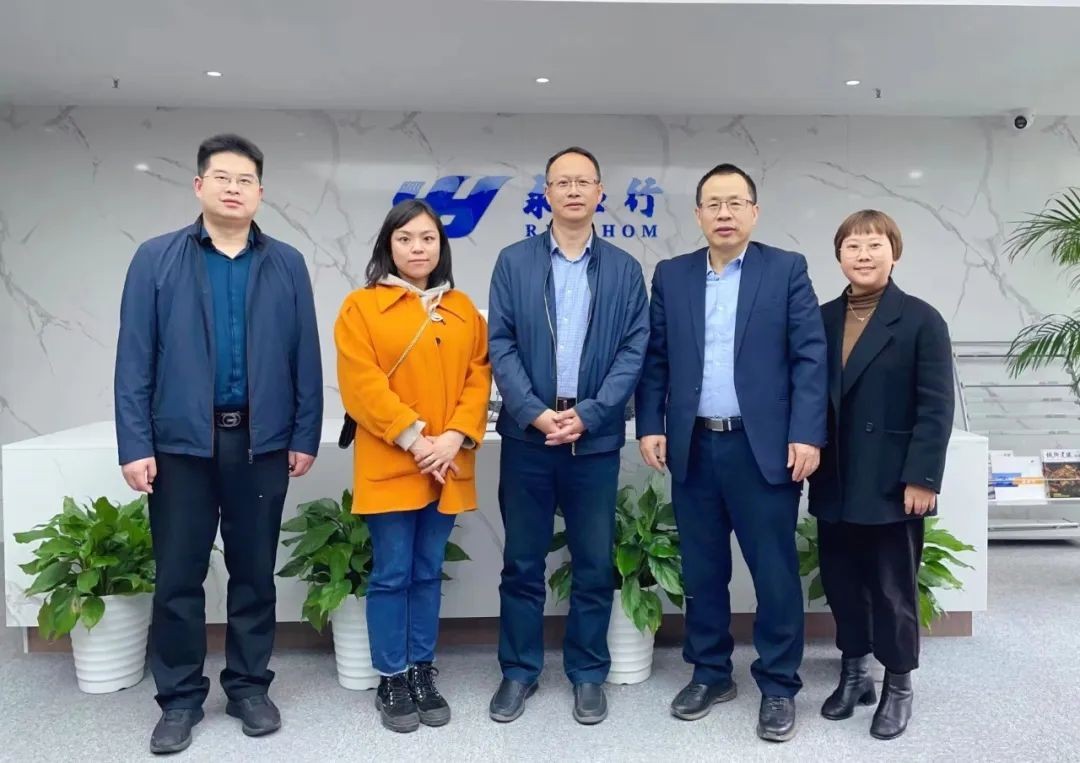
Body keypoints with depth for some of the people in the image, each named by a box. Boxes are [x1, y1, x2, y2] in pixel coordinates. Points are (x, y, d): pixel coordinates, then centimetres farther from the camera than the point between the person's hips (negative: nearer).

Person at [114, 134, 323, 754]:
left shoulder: (287, 265, 5)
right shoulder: (157, 259, 2)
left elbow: (306, 358, 3)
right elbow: (135, 358, -1)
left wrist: (305, 436, -1)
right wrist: (135, 444, -6)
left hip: (262, 442, 1)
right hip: (181, 442, 0)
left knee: (254, 573, 12)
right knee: (178, 577, 8)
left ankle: (250, 686, 27)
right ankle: (181, 698, 25)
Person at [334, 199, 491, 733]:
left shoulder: (462, 308, 11)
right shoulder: (361, 306, -2)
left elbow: (478, 378, 6)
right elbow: (362, 385, -10)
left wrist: (455, 438, -9)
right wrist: (415, 438, -15)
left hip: (448, 465, 4)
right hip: (390, 465, -3)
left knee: (429, 573, 12)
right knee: (391, 575, 3)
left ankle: (422, 672, 25)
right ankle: (391, 681, 18)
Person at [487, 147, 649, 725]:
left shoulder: (624, 269, 6)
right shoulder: (513, 262, 5)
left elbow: (635, 349, -1)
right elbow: (500, 345, -1)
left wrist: (587, 415, -11)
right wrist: (535, 413, -12)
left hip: (596, 437, 0)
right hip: (527, 433, 0)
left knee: (594, 565, 9)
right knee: (522, 562, 9)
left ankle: (588, 673, 25)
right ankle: (519, 670, 25)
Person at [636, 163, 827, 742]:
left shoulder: (787, 270, 2)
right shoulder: (671, 276, 10)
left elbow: (809, 357, -4)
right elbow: (655, 360, 9)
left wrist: (806, 435, -12)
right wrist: (650, 426, -1)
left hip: (764, 446, -2)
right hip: (692, 447, 3)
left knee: (775, 571, 5)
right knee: (702, 570, 12)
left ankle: (778, 685, 21)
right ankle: (710, 673, 28)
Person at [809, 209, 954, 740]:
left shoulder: (921, 320, -4)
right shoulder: (822, 319, 8)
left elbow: (936, 407, -9)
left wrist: (923, 478, -14)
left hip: (892, 484, -4)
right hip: (835, 484, 4)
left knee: (893, 588, 8)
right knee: (842, 583, 13)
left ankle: (898, 686, 26)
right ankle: (854, 673, 32)